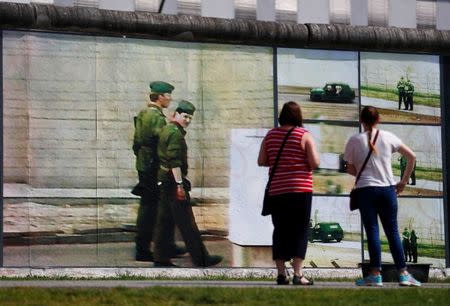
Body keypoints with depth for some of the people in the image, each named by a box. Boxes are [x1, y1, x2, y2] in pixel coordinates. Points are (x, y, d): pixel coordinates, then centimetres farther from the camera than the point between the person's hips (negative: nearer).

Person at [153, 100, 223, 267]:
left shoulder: (166, 130, 17)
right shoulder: (175, 133, -15)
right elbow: (175, 161, -21)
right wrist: (179, 185, -22)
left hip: (163, 181, 10)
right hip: (173, 180, -10)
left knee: (165, 221, 10)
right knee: (186, 222, -7)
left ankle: (161, 258, 11)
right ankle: (201, 258, -5)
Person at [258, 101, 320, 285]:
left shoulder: (270, 135, 6)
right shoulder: (304, 135, -5)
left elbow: (261, 161, 7)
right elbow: (315, 162, -11)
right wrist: (309, 164, 11)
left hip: (277, 190, 4)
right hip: (300, 189, -3)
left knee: (280, 230, 9)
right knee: (300, 230, -1)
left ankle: (281, 273, 8)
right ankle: (297, 274, -7)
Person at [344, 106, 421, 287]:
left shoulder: (355, 140, 0)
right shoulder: (388, 138, 6)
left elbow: (351, 169, 4)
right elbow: (411, 157, 8)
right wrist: (404, 181, 14)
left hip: (366, 189, -2)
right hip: (388, 188, 2)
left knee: (372, 231, -2)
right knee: (392, 231, 7)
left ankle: (375, 274, -7)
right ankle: (403, 273, 5)